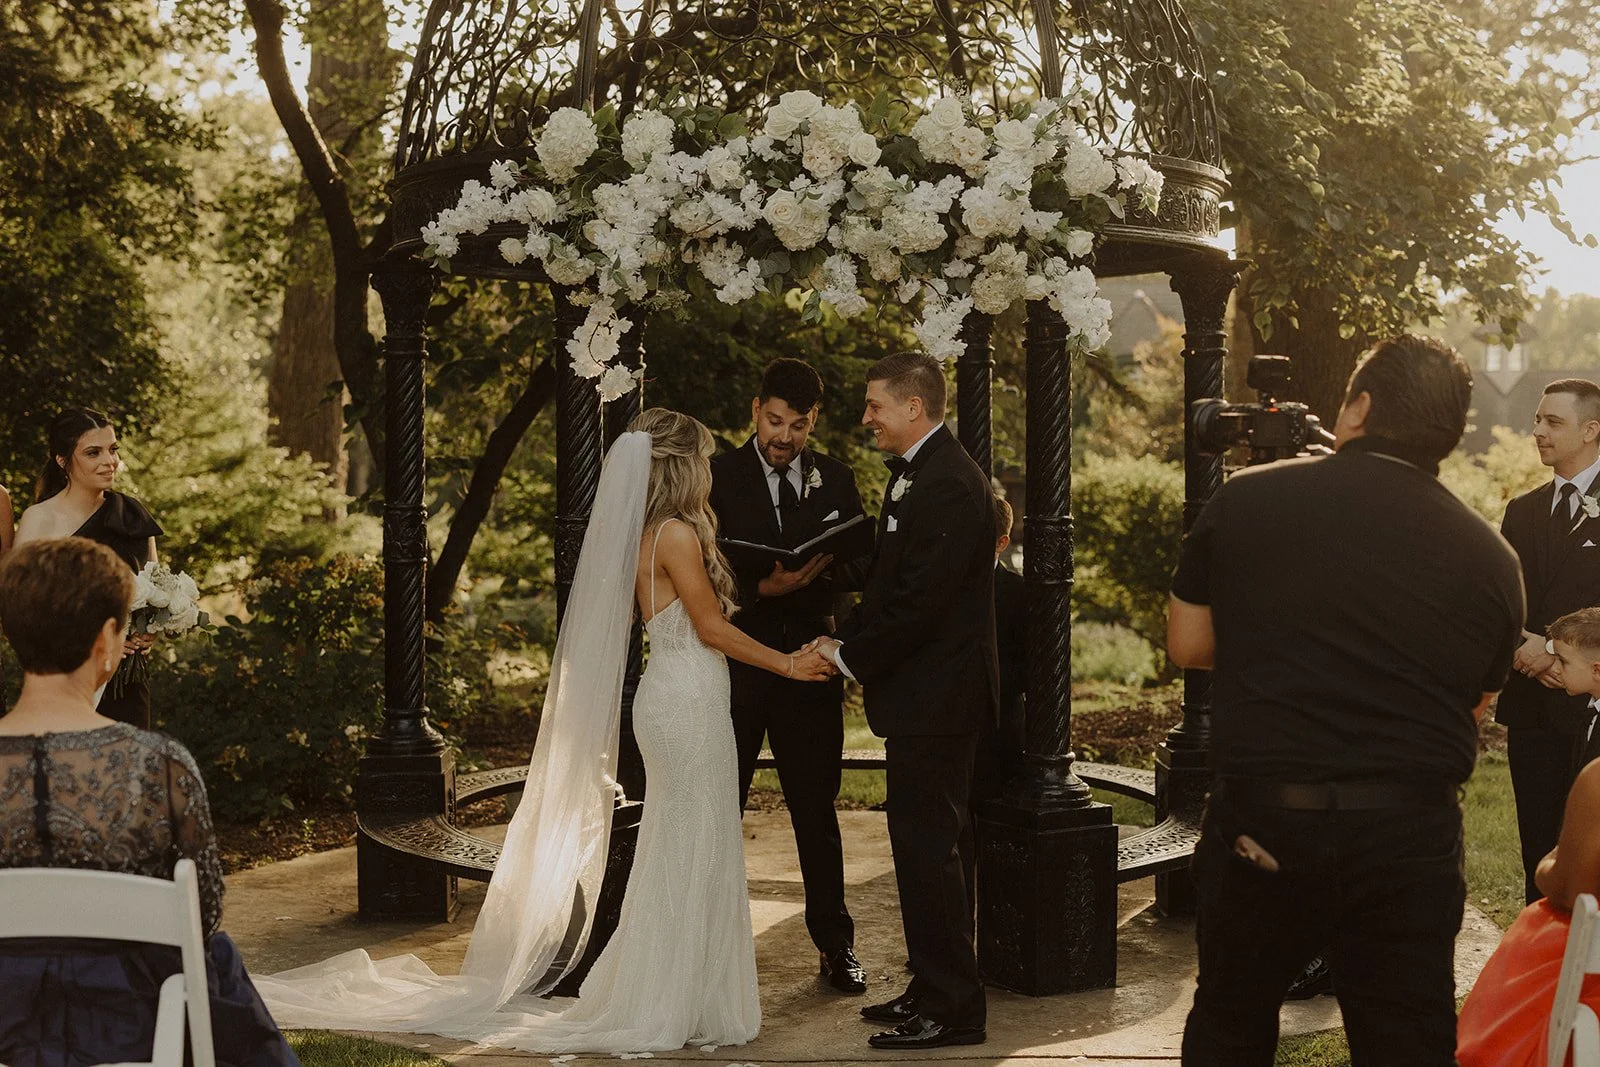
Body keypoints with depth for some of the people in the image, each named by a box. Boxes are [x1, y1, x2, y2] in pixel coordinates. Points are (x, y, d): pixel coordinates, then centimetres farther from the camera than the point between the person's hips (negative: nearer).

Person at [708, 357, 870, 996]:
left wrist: (821, 568, -17)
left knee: (817, 813, 10)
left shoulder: (835, 480, 9)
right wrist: (763, 588, -24)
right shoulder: (718, 477, -1)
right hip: (733, 662, -2)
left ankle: (835, 946, 20)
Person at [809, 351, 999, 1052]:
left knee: (928, 851, -5)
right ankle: (934, 988, 27)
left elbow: (919, 601, -23)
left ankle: (952, 1011, 3)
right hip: (924, 696, 10)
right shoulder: (916, 474, 14)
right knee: (922, 847, 16)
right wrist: (848, 639, 5)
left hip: (935, 698, -10)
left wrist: (849, 656, -12)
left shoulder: (947, 485, -20)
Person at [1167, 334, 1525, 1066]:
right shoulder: (1490, 557, -3)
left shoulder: (1244, 501, -4)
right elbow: (1475, 707, 6)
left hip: (1262, 821, 0)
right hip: (1409, 836, 0)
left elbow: (1188, 647, 5)